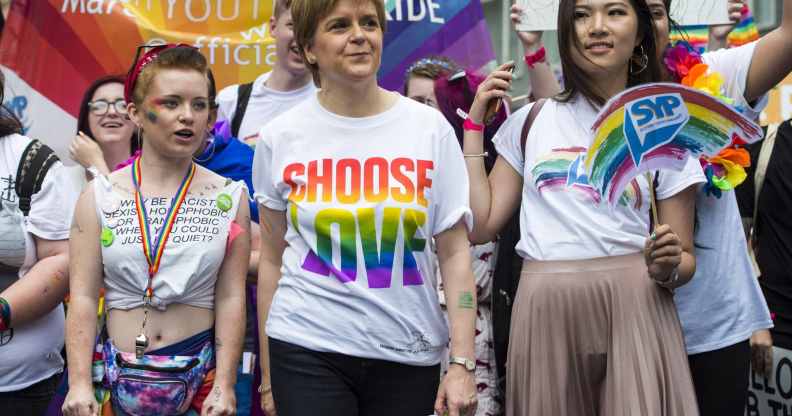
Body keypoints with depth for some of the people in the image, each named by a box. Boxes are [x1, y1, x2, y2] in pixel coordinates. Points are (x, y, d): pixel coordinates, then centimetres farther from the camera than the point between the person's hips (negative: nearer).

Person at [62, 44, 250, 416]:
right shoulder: (98, 197, -1)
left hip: (201, 374, 0)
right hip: (116, 374, 0)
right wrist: (79, 383, -10)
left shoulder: (229, 198, -2)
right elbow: (83, 297, -4)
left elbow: (231, 298, -4)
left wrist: (225, 385, -8)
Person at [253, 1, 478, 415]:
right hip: (306, 348, 0)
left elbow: (455, 253, -1)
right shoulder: (279, 138, 0)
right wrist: (268, 375, 7)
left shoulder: (429, 127, -1)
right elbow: (272, 258, 6)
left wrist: (462, 362, -7)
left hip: (409, 351, 1)